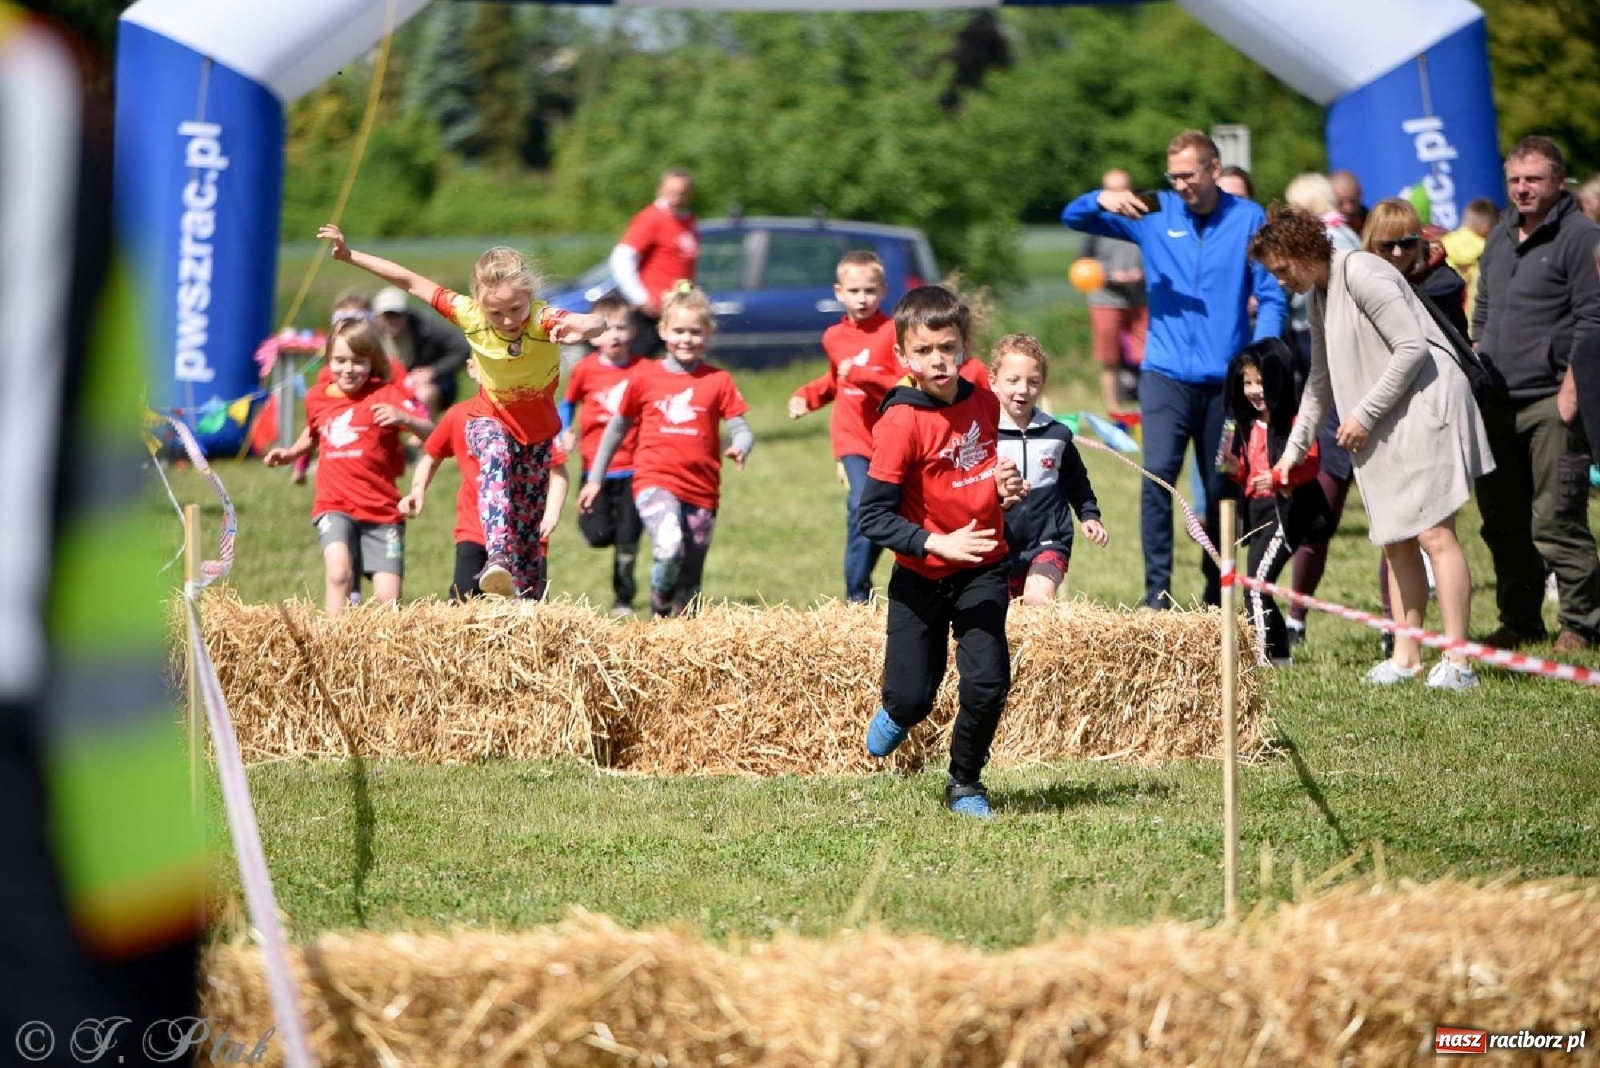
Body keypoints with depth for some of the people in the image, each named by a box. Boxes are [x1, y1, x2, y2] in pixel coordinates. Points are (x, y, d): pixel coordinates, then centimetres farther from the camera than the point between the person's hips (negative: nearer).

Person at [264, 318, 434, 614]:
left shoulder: (385, 395, -4)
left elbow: (432, 434, -16)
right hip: (335, 507, 2)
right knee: (339, 572, -27)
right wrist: (290, 454, 19)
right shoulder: (317, 399, 10)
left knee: (388, 598, -6)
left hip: (381, 509, -2)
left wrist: (404, 419, -34)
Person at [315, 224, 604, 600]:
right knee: (496, 456, -36)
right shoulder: (470, 315, -25)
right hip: (493, 424, -1)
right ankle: (498, 559, -50)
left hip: (539, 432, 1)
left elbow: (597, 324, -53)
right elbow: (411, 282, -14)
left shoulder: (545, 321, -32)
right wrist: (350, 256, -9)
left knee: (528, 526, 8)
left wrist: (583, 328, -77)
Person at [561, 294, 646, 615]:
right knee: (598, 535, -7)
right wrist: (565, 433, -5)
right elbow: (567, 404, 11)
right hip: (596, 466, 0)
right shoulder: (585, 370, -3)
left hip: (632, 468, 0)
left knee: (627, 538, 1)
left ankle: (623, 599, 18)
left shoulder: (643, 370, -4)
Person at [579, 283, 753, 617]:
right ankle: (659, 613, -7)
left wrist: (740, 448, -24)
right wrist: (595, 479, 17)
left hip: (702, 490, 2)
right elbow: (617, 429, 15)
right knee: (669, 549, -29)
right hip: (655, 481, -2)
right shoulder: (646, 379, 4)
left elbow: (741, 430, 0)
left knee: (690, 583, 8)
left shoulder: (718, 382, 3)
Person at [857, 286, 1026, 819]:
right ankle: (896, 714, 41)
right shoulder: (902, 423, -19)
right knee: (913, 698, 2)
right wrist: (938, 543, -29)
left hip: (983, 570, 3)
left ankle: (965, 783, 16)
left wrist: (1004, 486, -3)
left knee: (988, 685, -9)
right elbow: (873, 516, -20)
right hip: (921, 580, -3)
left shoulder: (986, 404, -1)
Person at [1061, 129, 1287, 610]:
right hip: (1166, 372, 0)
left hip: (1225, 379, 0)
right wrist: (1102, 200, -15)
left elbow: (1271, 297, 0)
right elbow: (1073, 217, 8)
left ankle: (1216, 594, 19)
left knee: (1222, 488, 7)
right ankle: (1157, 593, -13)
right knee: (1158, 475, -15)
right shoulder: (1154, 214, 6)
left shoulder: (1248, 219, 1)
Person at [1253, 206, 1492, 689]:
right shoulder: (1318, 297, 17)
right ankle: (1405, 656, 13)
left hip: (1424, 407, -10)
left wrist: (1364, 415, -14)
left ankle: (1458, 661, -16)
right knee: (1396, 541, 8)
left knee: (1434, 533, -14)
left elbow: (1412, 347, -19)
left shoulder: (1361, 274, -13)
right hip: (1382, 430, 10)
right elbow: (1320, 379, 29)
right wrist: (1295, 447, 26)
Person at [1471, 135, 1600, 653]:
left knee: (1555, 521, -9)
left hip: (1553, 401, -8)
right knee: (1502, 521, 10)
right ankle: (1519, 621, 20)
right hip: (1498, 402, 8)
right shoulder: (1499, 237, 18)